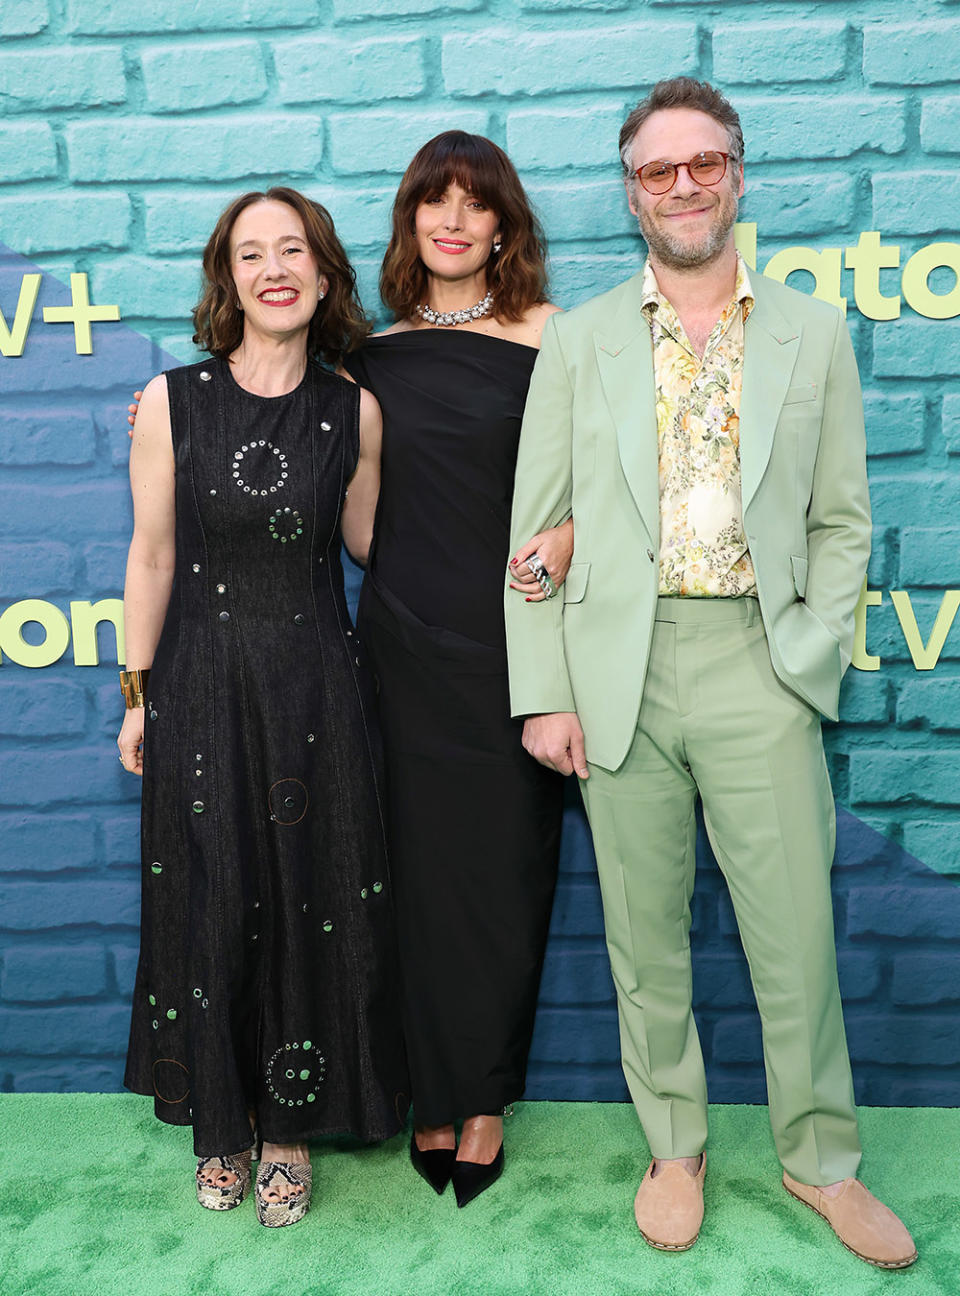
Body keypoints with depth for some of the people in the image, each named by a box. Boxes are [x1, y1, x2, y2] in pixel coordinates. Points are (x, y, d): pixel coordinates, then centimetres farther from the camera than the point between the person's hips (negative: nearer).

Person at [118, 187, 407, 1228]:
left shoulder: (354, 412, -1)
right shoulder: (171, 402, -5)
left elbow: (367, 542, 8)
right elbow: (152, 556, 0)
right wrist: (137, 694, 4)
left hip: (317, 684, 1)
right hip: (201, 684, -1)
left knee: (311, 905, 8)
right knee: (208, 906, 10)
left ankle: (291, 1126, 30)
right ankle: (219, 1125, 34)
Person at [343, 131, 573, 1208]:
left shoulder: (549, 334, 0)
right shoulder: (373, 355, 10)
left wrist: (567, 534, -21)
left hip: (509, 633, -2)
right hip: (406, 635, 3)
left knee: (504, 861, 4)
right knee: (421, 859, 8)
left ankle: (484, 1098, 23)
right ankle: (435, 1092, 25)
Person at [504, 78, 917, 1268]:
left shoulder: (813, 334, 9)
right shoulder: (578, 339, 8)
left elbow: (841, 521, 9)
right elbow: (536, 528, 4)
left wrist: (813, 661, -3)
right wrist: (543, 694, -2)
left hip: (758, 666, 0)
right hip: (617, 671, 1)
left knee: (796, 934, 5)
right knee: (645, 935, 11)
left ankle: (821, 1159, 29)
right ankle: (674, 1147, 32)